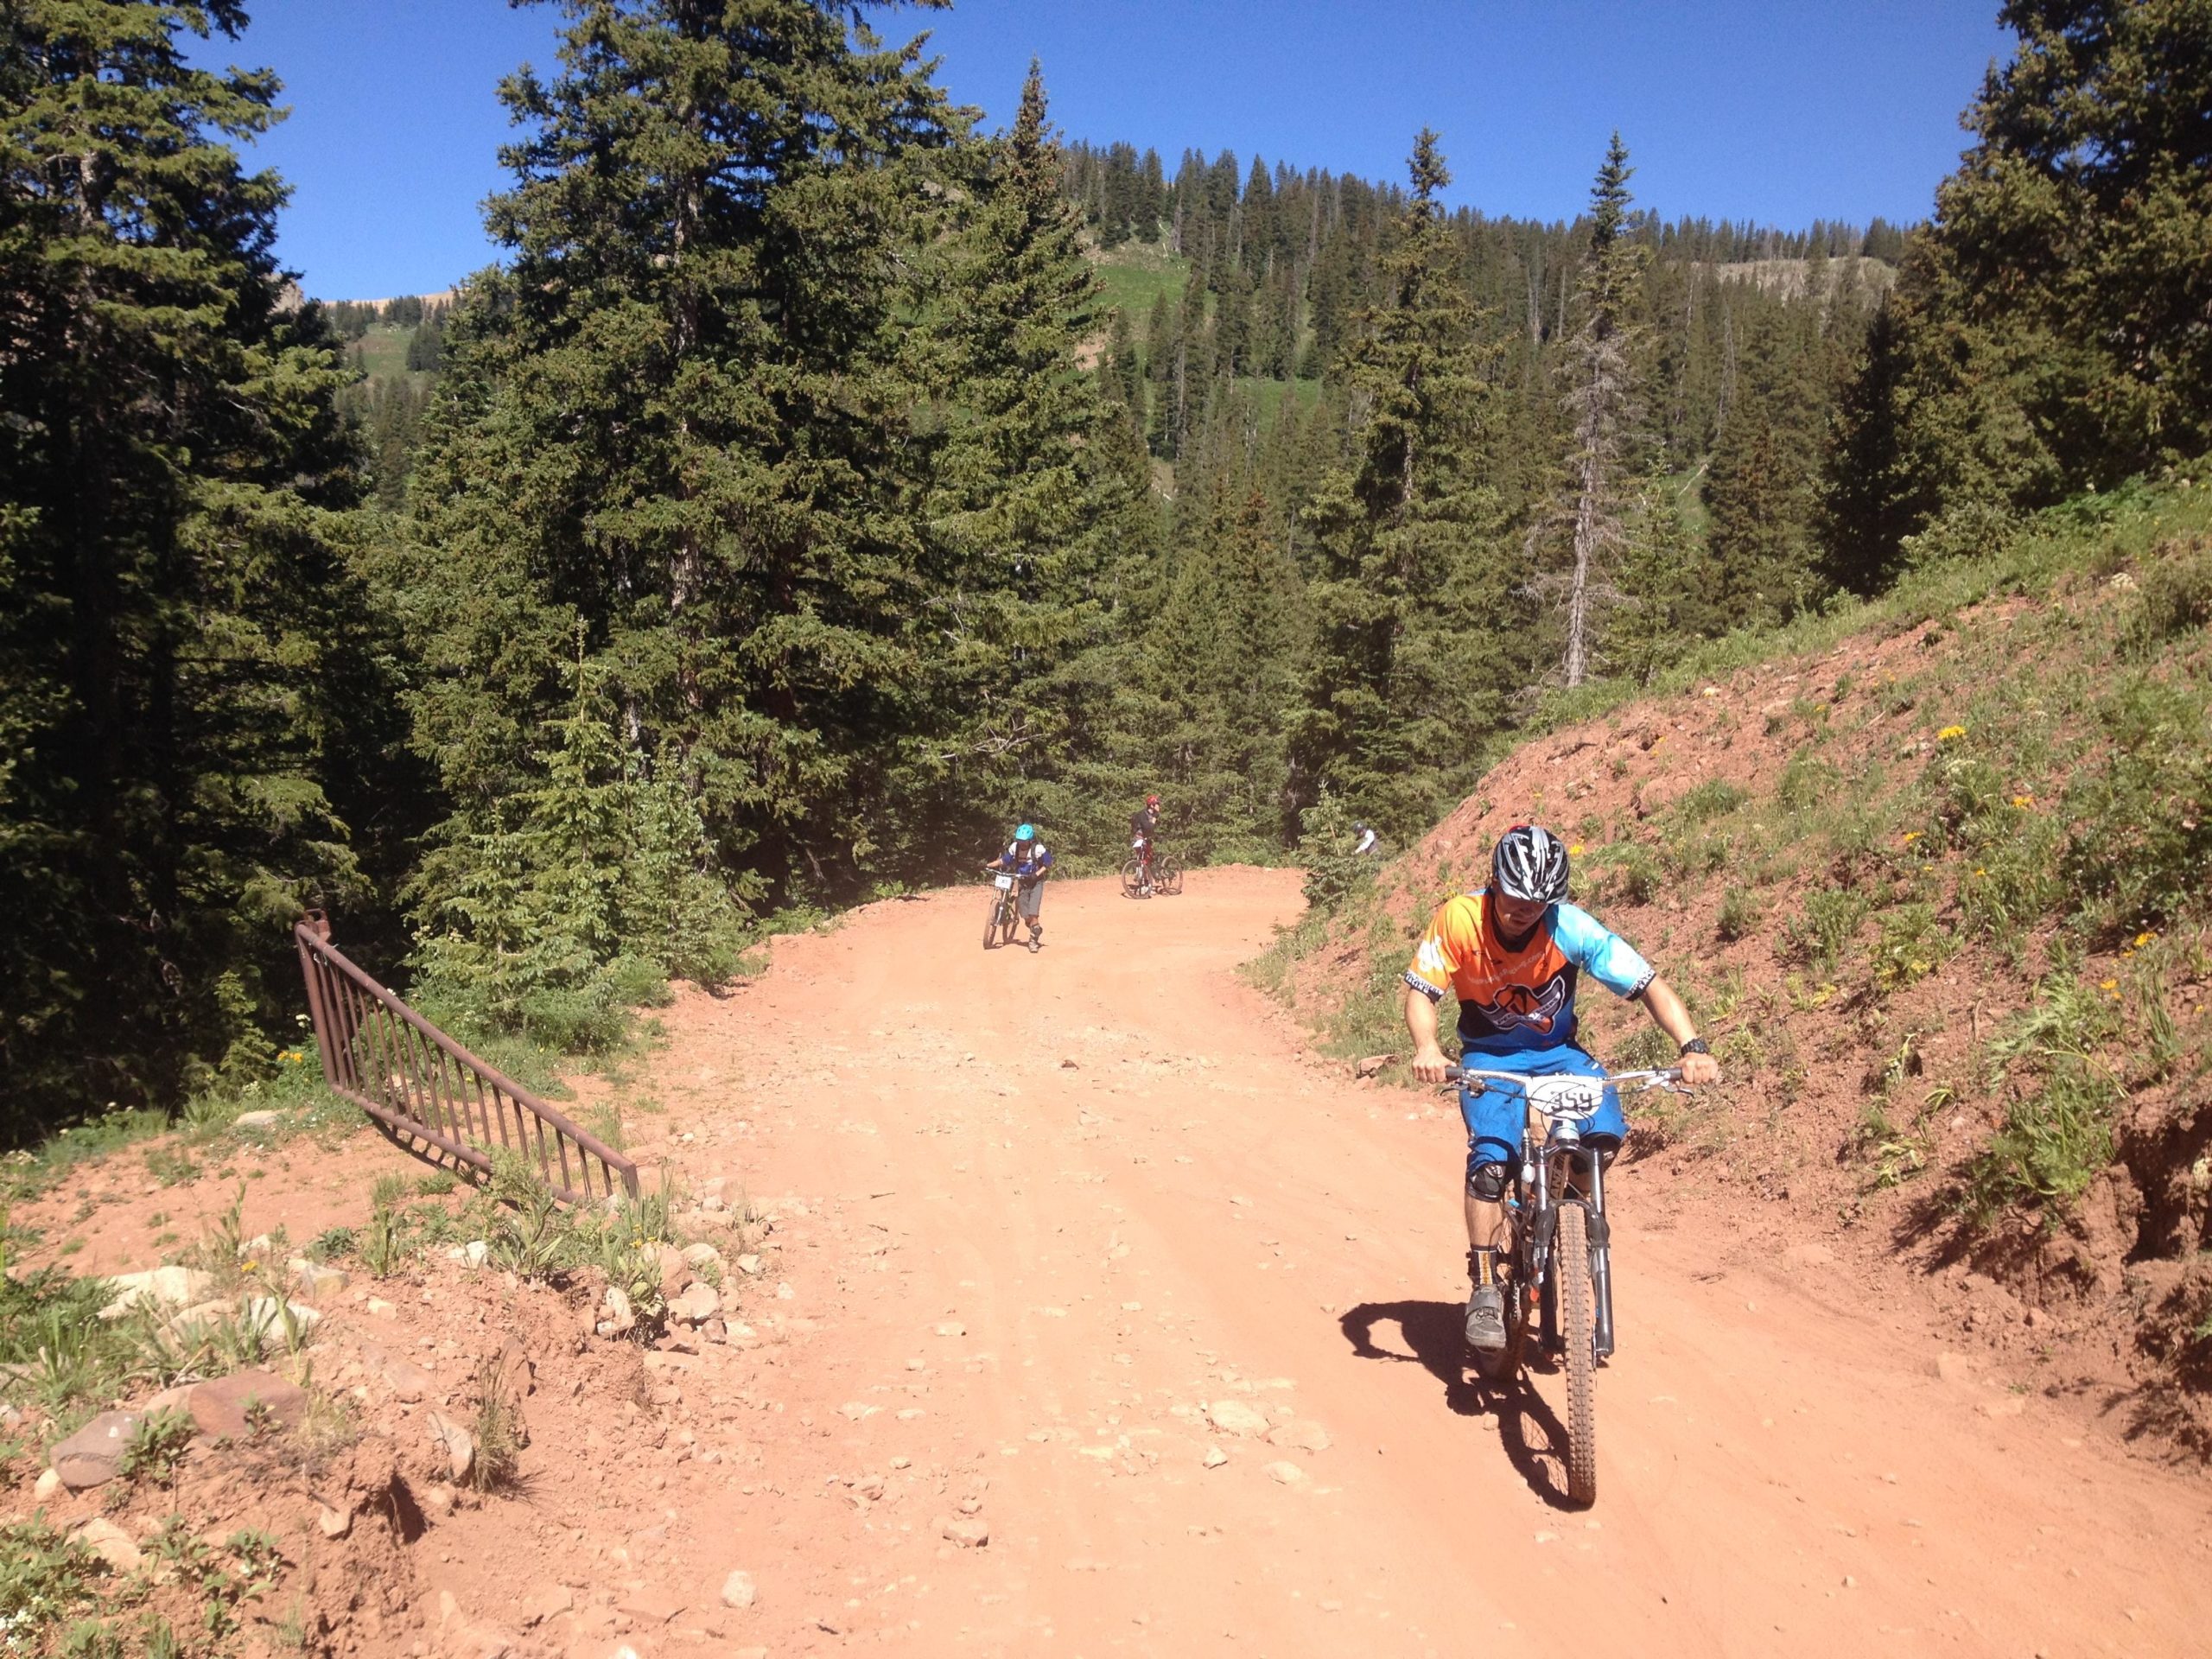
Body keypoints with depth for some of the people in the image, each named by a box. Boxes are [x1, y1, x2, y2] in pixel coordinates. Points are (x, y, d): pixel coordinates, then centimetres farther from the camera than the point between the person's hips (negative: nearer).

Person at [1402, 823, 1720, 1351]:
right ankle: (1484, 1288, -10)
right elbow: (1420, 990, -17)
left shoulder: (1571, 928, -22)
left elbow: (1648, 984, -20)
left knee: (1604, 1134, -24)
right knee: (1491, 1157, -24)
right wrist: (1426, 1046, -37)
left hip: (1557, 1051, 1)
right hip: (1489, 1056, -1)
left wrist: (1692, 1047, -35)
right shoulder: (1458, 918, -22)